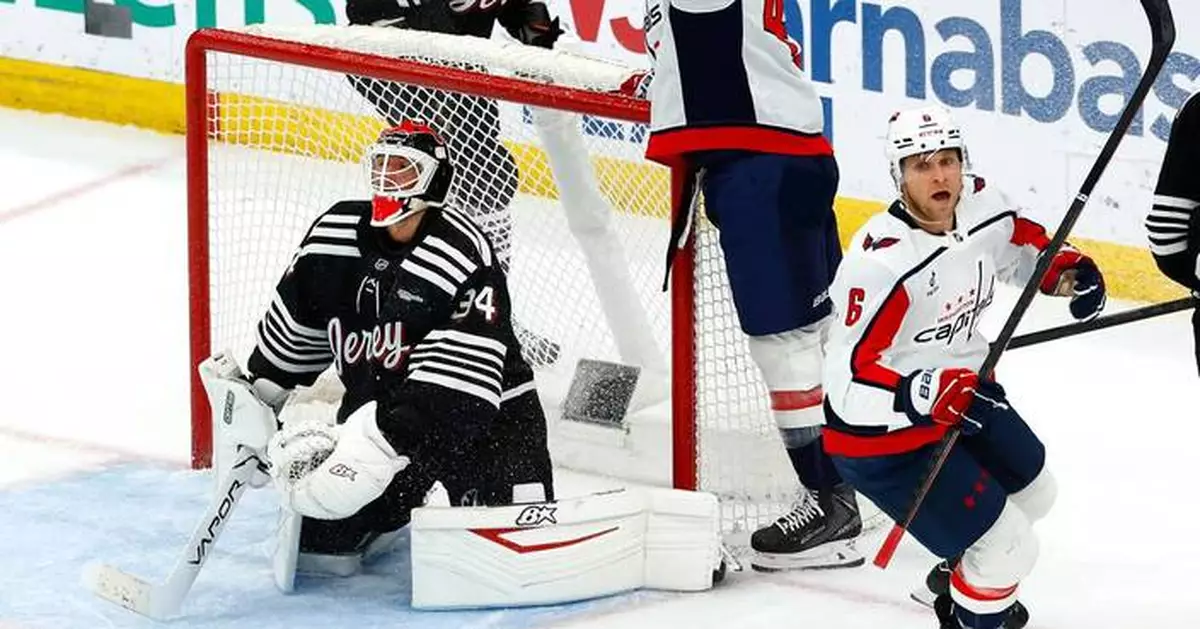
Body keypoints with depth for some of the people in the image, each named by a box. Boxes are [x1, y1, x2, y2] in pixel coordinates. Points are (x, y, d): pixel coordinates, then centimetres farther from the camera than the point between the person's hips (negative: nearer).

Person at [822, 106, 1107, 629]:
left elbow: (1018, 241, 14)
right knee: (1007, 551, -11)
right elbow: (848, 385, -36)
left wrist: (1066, 268, -5)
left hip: (962, 393, 9)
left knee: (1034, 492, 28)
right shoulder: (880, 262, -34)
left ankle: (965, 573, 55)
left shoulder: (981, 204, -11)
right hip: (883, 435, -9)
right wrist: (931, 395, -48)